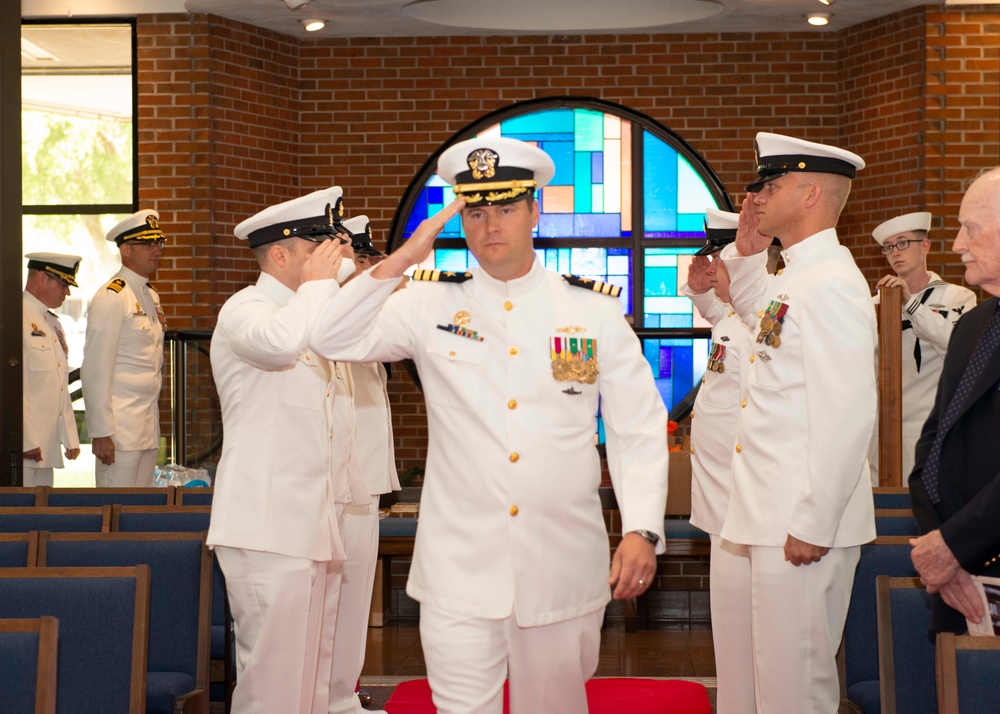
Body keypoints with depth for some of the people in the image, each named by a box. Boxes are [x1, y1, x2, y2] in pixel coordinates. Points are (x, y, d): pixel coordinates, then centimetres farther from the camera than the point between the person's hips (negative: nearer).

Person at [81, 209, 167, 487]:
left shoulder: (151, 297, 16)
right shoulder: (111, 297, -10)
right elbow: (95, 370, -15)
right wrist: (101, 432, -18)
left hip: (149, 427, 8)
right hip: (120, 427, -8)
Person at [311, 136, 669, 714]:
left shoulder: (595, 310, 4)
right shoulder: (431, 304, 4)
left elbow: (639, 429, 3)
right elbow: (335, 341, -3)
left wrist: (642, 530, -8)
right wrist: (398, 264, -13)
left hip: (563, 570, 1)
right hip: (459, 570, 0)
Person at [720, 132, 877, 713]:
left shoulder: (832, 285, -18)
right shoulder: (797, 278, 13)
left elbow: (848, 416, -24)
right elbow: (755, 311, 38)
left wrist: (814, 526, -22)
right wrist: (748, 248, 20)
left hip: (807, 522, -10)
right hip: (779, 513, 10)